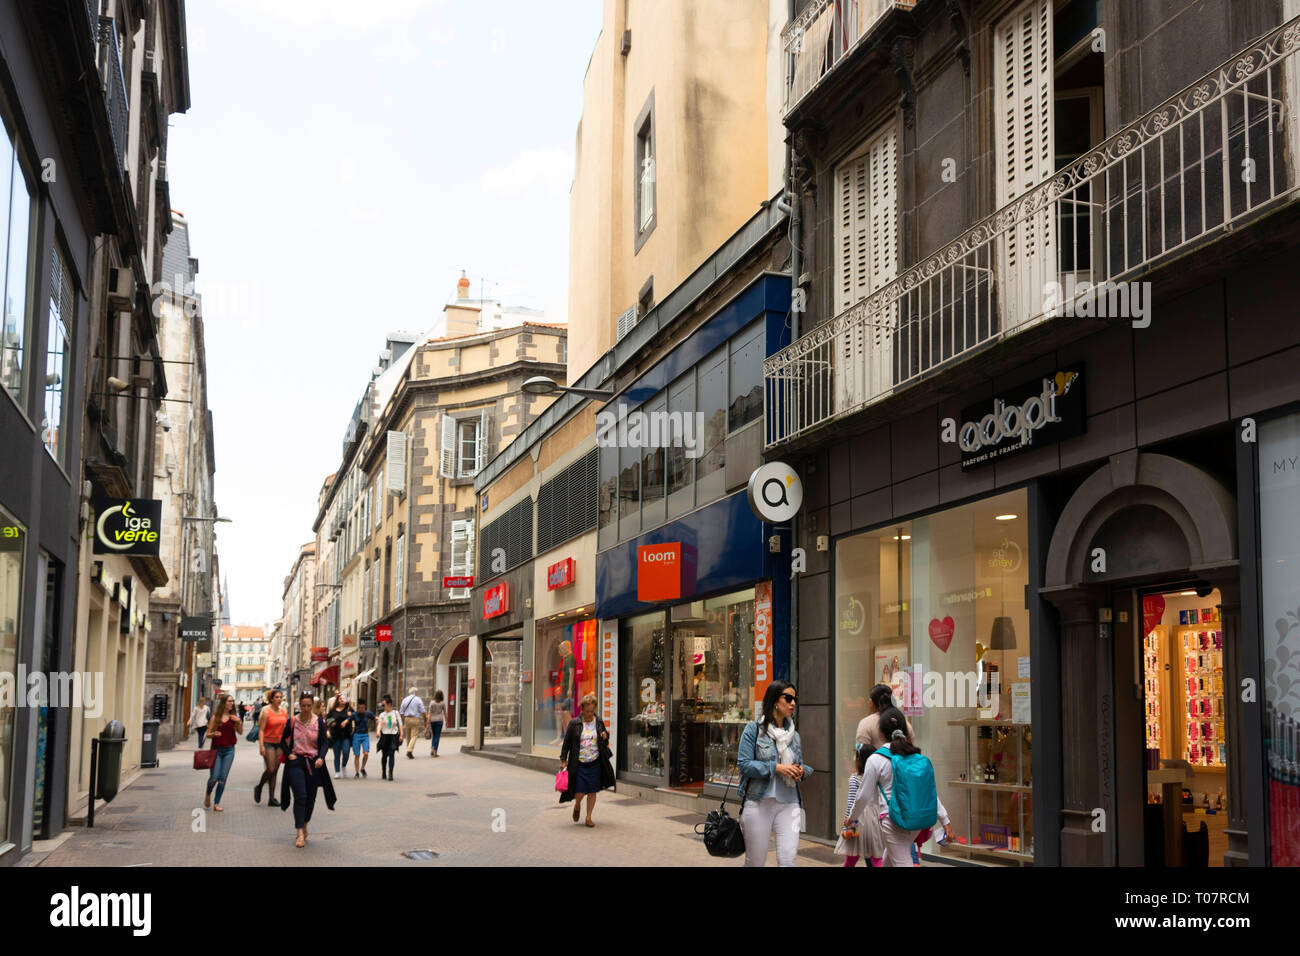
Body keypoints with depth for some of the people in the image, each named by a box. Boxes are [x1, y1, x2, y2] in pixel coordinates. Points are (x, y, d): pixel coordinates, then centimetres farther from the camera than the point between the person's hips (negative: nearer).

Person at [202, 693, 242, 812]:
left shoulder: (234, 716, 6)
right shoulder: (215, 716, 0)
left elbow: (240, 732, 8)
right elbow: (208, 733, 3)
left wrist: (239, 722, -9)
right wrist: (214, 734, -18)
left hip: (229, 750, 2)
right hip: (217, 749, -2)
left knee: (223, 778, -2)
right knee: (214, 777, -6)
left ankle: (217, 803, 8)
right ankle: (208, 794, 25)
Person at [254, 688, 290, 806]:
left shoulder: (284, 711, 9)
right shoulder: (266, 711, -8)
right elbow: (261, 730, -11)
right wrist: (261, 746, -18)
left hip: (280, 743, 5)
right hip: (268, 742, -5)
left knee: (275, 771, 4)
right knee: (270, 769, -10)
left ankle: (272, 798, 7)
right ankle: (259, 787, 18)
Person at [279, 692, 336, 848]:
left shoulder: (319, 722, 1)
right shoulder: (292, 721, 1)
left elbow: (324, 742, -2)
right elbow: (283, 739, 11)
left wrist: (321, 758, -19)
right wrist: (288, 754, -5)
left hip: (313, 763, 2)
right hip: (296, 762, -2)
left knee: (310, 797, 9)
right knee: (300, 796, -14)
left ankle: (305, 825, 34)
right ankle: (300, 833, -14)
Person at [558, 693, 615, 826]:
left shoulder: (599, 723, 6)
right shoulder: (574, 723, -1)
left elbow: (605, 743, 18)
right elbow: (567, 742, 3)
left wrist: (605, 737, -6)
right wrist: (563, 760, 0)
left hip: (595, 763, 2)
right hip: (579, 763, -2)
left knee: (592, 791, 3)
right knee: (579, 791, -5)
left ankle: (588, 817, 17)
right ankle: (577, 805, 29)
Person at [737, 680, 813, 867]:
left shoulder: (794, 735, 13)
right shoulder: (754, 729, -2)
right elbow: (744, 764, -10)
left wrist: (801, 771, -2)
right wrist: (776, 768, -17)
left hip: (788, 803, 4)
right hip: (758, 802, -4)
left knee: (788, 859, -11)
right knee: (755, 862, 5)